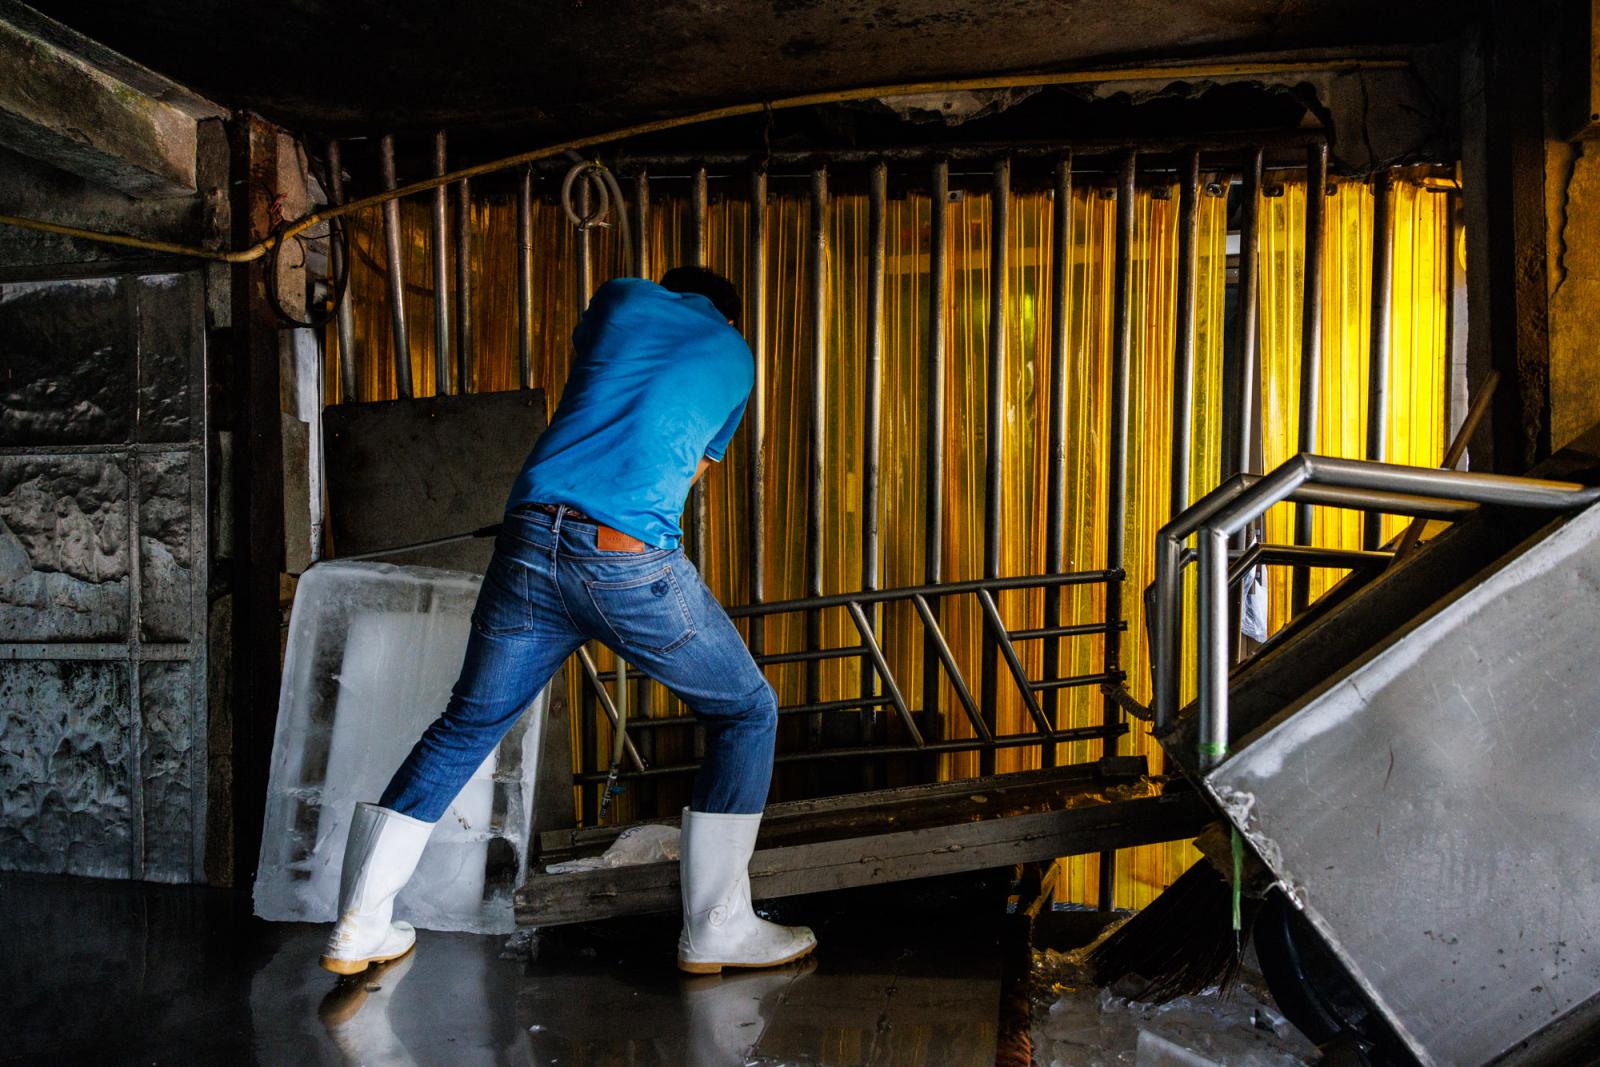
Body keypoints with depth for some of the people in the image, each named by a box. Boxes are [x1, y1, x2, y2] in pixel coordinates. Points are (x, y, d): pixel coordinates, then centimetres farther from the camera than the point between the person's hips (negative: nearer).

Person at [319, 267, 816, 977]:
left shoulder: (620, 297, 22)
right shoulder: (735, 357, 20)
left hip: (528, 540, 3)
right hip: (631, 559, -3)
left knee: (465, 727, 19)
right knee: (747, 713, 16)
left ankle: (359, 929, 23)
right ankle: (715, 930, 15)